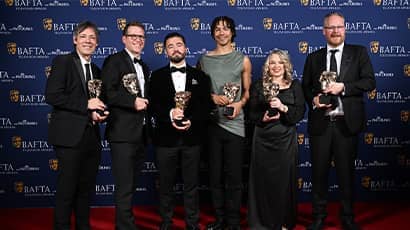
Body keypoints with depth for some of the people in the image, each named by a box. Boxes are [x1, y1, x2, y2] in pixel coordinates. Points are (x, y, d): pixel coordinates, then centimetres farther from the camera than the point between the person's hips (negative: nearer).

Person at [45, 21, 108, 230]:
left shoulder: (96, 70, 18)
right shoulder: (62, 62, -2)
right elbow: (52, 96, -14)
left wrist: (98, 114, 3)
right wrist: (86, 104, -15)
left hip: (91, 137, 7)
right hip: (70, 136, -6)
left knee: (86, 189, 12)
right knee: (67, 190, 0)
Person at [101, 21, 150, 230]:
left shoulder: (144, 67, 20)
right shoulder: (114, 61, -4)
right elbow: (107, 93, -16)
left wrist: (145, 104, 9)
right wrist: (133, 101, -21)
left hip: (140, 135, 8)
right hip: (123, 134, -8)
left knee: (131, 185, 15)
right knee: (124, 186, -5)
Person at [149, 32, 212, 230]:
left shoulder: (200, 76, 9)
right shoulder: (157, 76, 8)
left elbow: (206, 106, 3)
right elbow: (153, 106, -1)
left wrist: (192, 121, -13)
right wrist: (169, 115, -19)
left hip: (191, 138, 0)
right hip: (165, 138, 0)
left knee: (191, 185, 7)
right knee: (165, 185, 8)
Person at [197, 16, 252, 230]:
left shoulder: (243, 60, 7)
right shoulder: (204, 60, 10)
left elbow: (247, 90, 10)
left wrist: (240, 103, -10)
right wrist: (212, 97, -8)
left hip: (234, 122, -1)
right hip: (211, 122, 2)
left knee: (234, 175, 0)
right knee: (215, 174, 7)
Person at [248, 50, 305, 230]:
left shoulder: (295, 86, 7)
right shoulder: (258, 86, 8)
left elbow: (300, 113, -1)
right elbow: (251, 113, 5)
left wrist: (283, 107, -16)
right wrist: (263, 117, -14)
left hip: (286, 139, 0)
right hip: (263, 139, 0)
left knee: (284, 180, 1)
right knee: (263, 180, 0)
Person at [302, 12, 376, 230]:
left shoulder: (358, 53, 6)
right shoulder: (313, 58, 11)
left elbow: (370, 81, -3)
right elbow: (305, 87, 12)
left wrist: (343, 87, -16)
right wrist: (313, 99, -8)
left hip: (347, 122, -1)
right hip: (320, 123, 1)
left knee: (346, 171, 9)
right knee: (319, 171, 8)